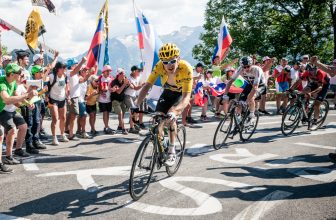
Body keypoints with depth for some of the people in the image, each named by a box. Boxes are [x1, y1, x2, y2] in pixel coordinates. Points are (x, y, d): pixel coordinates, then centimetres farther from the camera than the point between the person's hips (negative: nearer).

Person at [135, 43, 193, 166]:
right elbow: (147, 86, -26)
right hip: (167, 92, 3)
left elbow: (186, 96, -40)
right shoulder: (159, 66, -28)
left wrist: (174, 110, -58)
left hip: (182, 94, -3)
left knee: (171, 116, -29)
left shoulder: (186, 68, -37)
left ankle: (172, 152, -16)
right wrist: (136, 105, -39)